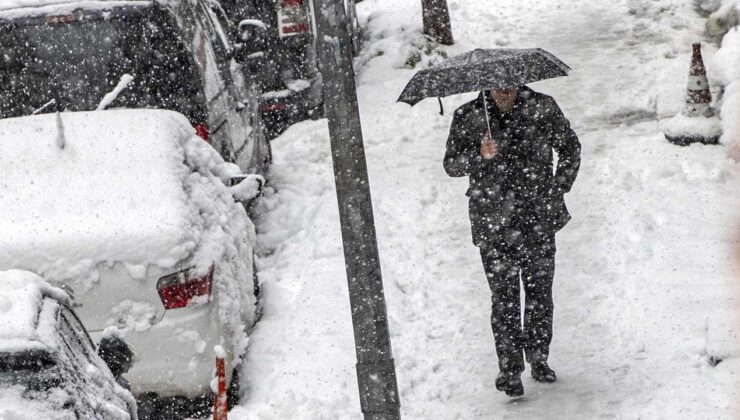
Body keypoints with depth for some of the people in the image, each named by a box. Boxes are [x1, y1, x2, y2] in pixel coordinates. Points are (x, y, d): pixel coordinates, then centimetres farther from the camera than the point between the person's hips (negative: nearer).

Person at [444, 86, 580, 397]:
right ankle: (509, 370, 5)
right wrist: (480, 156, -22)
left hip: (539, 219, 2)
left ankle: (539, 359, 25)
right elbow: (451, 164, -2)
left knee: (540, 292, 9)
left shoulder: (542, 108, 0)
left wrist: (558, 190, 6)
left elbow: (570, 148, 13)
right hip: (493, 225, -1)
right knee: (504, 298, -3)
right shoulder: (467, 117, -3)